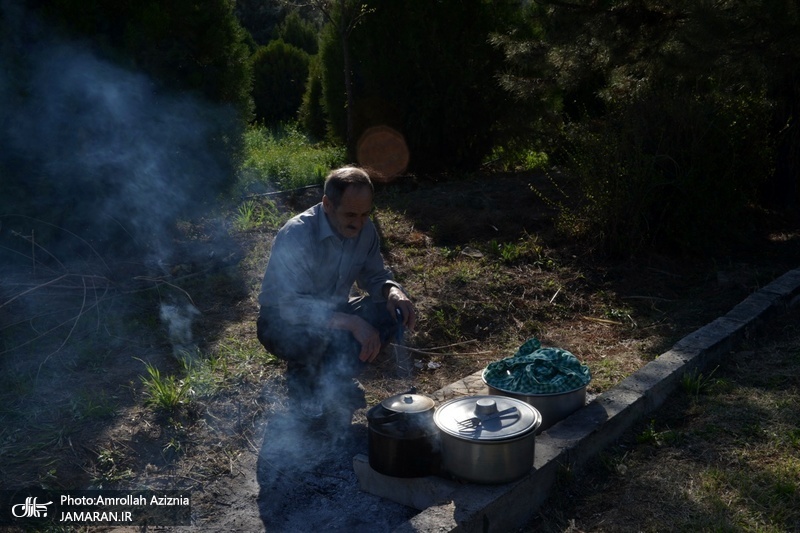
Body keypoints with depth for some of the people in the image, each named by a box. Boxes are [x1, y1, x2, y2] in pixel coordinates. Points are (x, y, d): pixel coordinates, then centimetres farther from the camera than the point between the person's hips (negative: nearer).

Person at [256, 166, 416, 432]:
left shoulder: (365, 230, -9)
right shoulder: (296, 235, -29)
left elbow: (375, 275, 2)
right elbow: (292, 306, -34)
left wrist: (392, 291, -23)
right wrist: (351, 322, -44)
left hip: (333, 312, 7)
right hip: (283, 323, -7)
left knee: (393, 311, -15)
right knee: (343, 340, -36)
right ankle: (305, 384, -3)